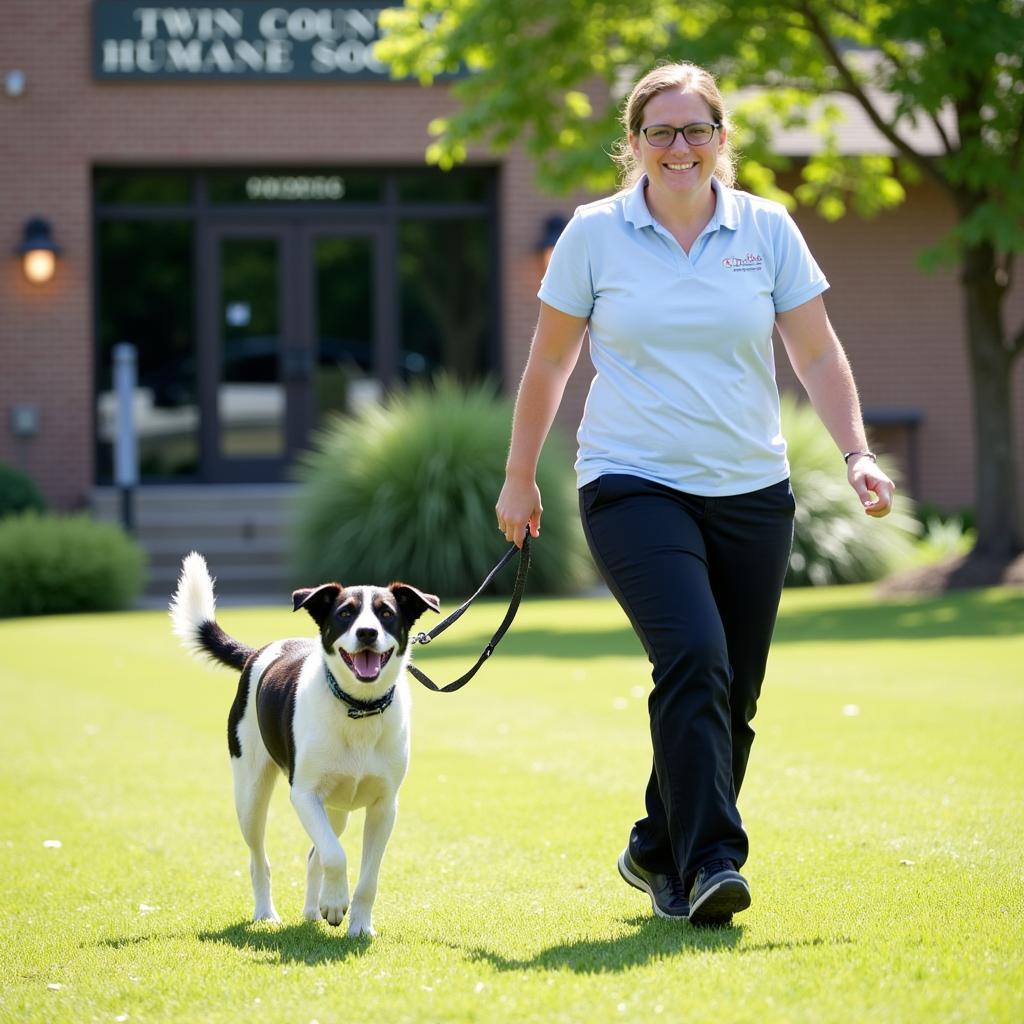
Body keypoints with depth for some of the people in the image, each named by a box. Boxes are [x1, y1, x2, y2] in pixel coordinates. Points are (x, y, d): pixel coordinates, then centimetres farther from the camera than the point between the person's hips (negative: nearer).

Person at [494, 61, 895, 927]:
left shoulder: (766, 230, 4)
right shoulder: (595, 233, 1)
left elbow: (817, 353, 6)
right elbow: (549, 363, 9)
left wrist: (856, 453, -5)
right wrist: (520, 476, 11)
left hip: (751, 495, 3)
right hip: (634, 488, -3)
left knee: (733, 694, 5)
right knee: (693, 658, -23)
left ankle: (659, 852, 25)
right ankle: (709, 860, -23)